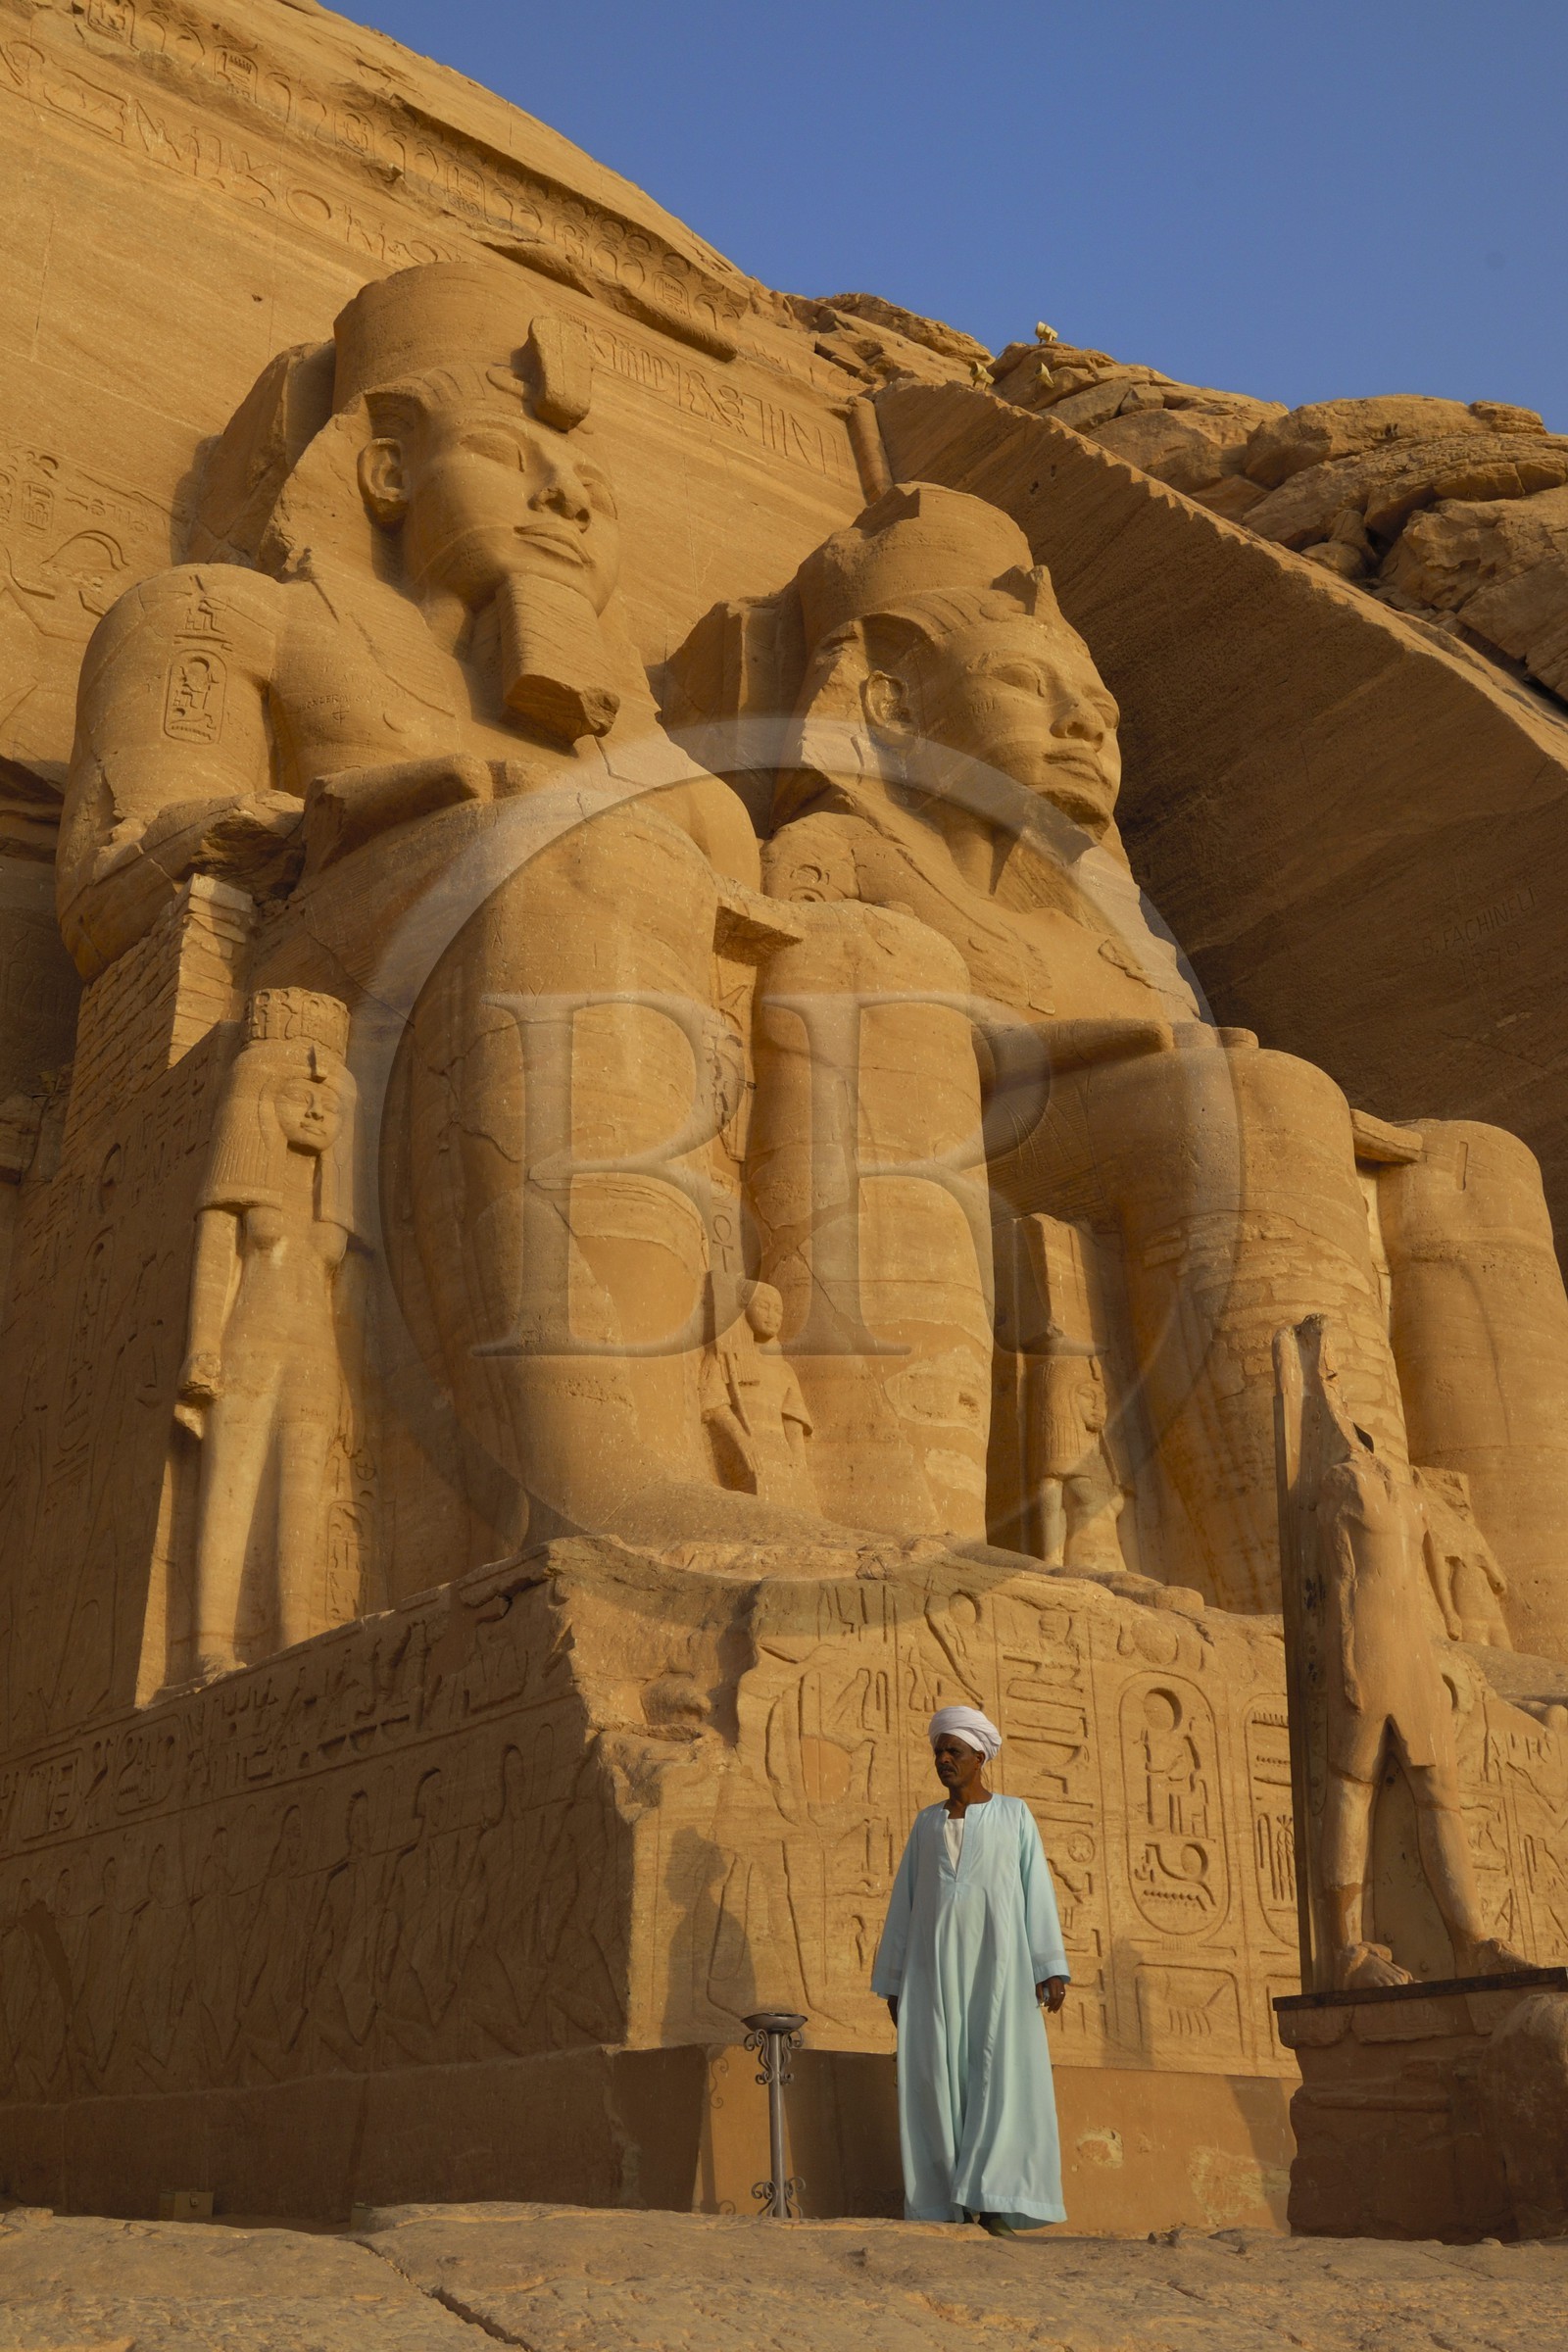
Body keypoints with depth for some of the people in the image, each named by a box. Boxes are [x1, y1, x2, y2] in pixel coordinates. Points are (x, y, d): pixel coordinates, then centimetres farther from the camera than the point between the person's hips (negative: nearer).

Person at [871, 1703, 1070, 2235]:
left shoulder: (1015, 1815, 7)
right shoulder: (926, 1823, 14)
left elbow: (1037, 1891, 1)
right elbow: (905, 1903, 14)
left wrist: (1050, 1969, -9)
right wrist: (894, 1982, 9)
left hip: (998, 1963, -2)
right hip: (936, 1968, 3)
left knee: (1002, 2077, -14)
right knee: (939, 2082, -4)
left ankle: (991, 2208, -14)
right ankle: (953, 2210, 1)